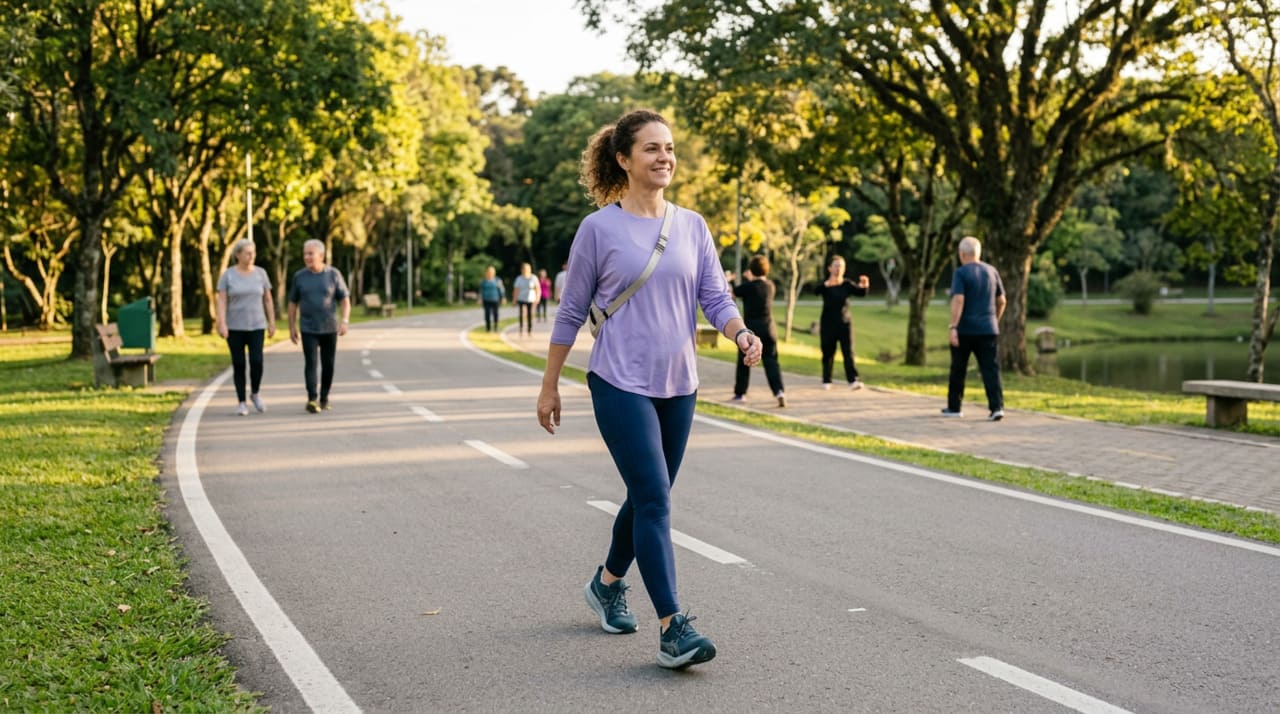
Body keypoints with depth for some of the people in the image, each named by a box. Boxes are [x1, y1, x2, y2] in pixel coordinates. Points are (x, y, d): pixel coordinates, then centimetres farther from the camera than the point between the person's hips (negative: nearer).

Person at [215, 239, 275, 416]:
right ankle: (242, 403, 10)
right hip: (235, 327, -1)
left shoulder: (260, 273, 2)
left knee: (256, 362, -12)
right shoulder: (227, 275, -5)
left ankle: (255, 394, 13)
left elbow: (268, 300, 6)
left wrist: (272, 323, 2)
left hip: (256, 326, 1)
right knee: (239, 365, -1)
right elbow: (221, 301, -9)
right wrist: (222, 324, -19)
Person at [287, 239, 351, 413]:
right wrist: (292, 327, 5)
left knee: (328, 365, 7)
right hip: (308, 329, 0)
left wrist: (345, 321, -13)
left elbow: (345, 300, 0)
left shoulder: (333, 274, -2)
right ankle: (312, 399, -21)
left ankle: (324, 397, 24)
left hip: (330, 328, 0)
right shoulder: (299, 276, 2)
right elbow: (293, 303, 8)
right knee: (310, 363, -13)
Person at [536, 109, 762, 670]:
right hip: (620, 383, -5)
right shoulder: (600, 228, -5)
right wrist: (549, 386, 4)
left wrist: (741, 334, -18)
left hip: (678, 386, 5)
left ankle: (608, 584, 39)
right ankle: (672, 628, -11)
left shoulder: (692, 226, 7)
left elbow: (715, 297, 3)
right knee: (653, 499, -13)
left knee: (648, 498, 16)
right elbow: (571, 312, 1)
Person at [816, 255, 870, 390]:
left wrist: (864, 286, -34)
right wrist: (826, 284, -46)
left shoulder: (847, 285, 4)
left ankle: (854, 380, -19)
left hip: (845, 323, 1)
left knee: (848, 352, -10)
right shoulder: (824, 285, -2)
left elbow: (861, 293, -11)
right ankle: (826, 381, 19)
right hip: (828, 323, -1)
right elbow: (816, 291, -25)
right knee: (828, 353, 6)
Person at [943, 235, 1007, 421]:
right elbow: (1002, 301, 13)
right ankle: (997, 407, -12)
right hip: (988, 329, 4)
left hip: (965, 329, -3)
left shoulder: (961, 273, -7)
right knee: (990, 369, 0)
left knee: (958, 369, 10)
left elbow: (958, 300, -18)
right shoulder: (991, 272, 9)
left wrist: (953, 326, -20)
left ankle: (954, 407, 19)